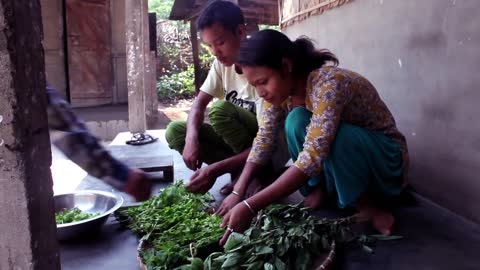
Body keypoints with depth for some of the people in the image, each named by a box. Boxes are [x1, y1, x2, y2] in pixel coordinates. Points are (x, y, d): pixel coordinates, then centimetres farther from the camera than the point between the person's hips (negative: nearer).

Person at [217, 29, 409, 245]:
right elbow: (263, 140, -10)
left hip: (386, 157, -5)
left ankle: (367, 205, -13)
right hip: (342, 160, 6)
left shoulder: (329, 82, -32)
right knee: (297, 122, -22)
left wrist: (250, 207, -43)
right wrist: (238, 192, -22)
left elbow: (314, 155, -41)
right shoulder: (281, 87, -10)